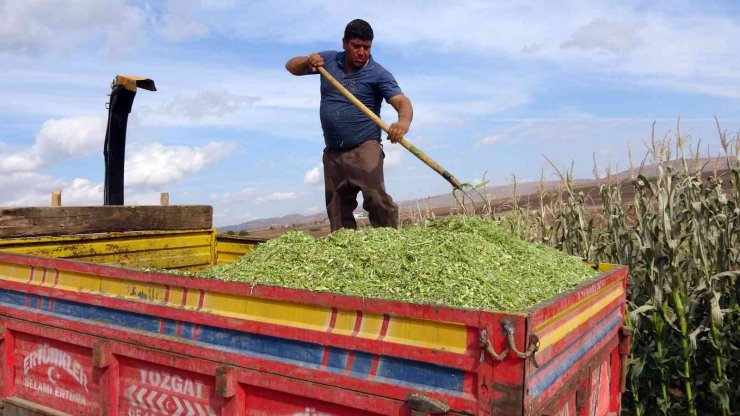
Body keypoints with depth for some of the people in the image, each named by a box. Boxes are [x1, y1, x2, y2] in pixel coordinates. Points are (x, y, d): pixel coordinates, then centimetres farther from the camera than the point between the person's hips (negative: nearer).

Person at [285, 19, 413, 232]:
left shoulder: (378, 74, -7)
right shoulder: (329, 60, 8)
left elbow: (402, 102, -19)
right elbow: (291, 66, 16)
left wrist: (403, 122, -42)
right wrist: (308, 62, -8)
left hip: (364, 148, -5)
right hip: (332, 153, 5)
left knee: (376, 198, -23)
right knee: (337, 211, 8)